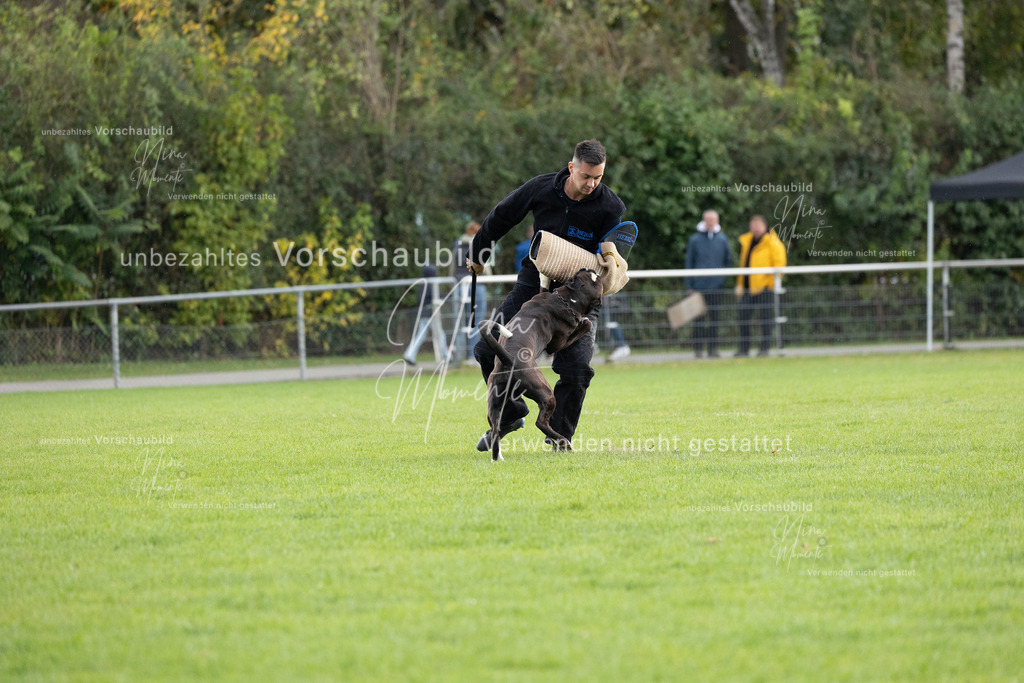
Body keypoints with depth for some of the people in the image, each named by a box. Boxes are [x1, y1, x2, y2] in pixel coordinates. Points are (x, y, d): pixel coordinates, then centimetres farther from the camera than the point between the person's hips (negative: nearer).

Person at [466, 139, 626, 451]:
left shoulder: (611, 207, -14)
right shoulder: (542, 188, -9)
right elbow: (501, 217, 8)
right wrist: (478, 255, 19)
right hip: (533, 284, 3)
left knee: (576, 369, -16)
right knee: (488, 349, -3)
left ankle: (559, 437, 3)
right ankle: (510, 415, 19)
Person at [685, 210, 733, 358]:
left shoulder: (722, 239, 8)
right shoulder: (695, 240, 3)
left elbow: (729, 261, 16)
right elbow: (689, 263, 4)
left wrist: (723, 276, 0)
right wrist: (689, 286, -1)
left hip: (717, 286, 2)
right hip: (699, 287, -2)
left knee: (715, 318, 3)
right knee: (699, 319, -3)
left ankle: (713, 348, 8)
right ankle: (698, 348, 1)